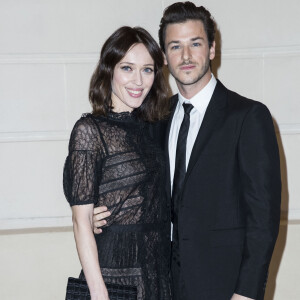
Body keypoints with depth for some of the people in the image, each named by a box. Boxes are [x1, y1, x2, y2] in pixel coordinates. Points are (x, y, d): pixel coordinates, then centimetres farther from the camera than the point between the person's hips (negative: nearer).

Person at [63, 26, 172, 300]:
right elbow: (82, 219, -12)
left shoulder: (155, 128, 8)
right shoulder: (90, 130, -10)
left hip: (161, 267, 6)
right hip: (115, 269, -5)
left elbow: (159, 202, 12)